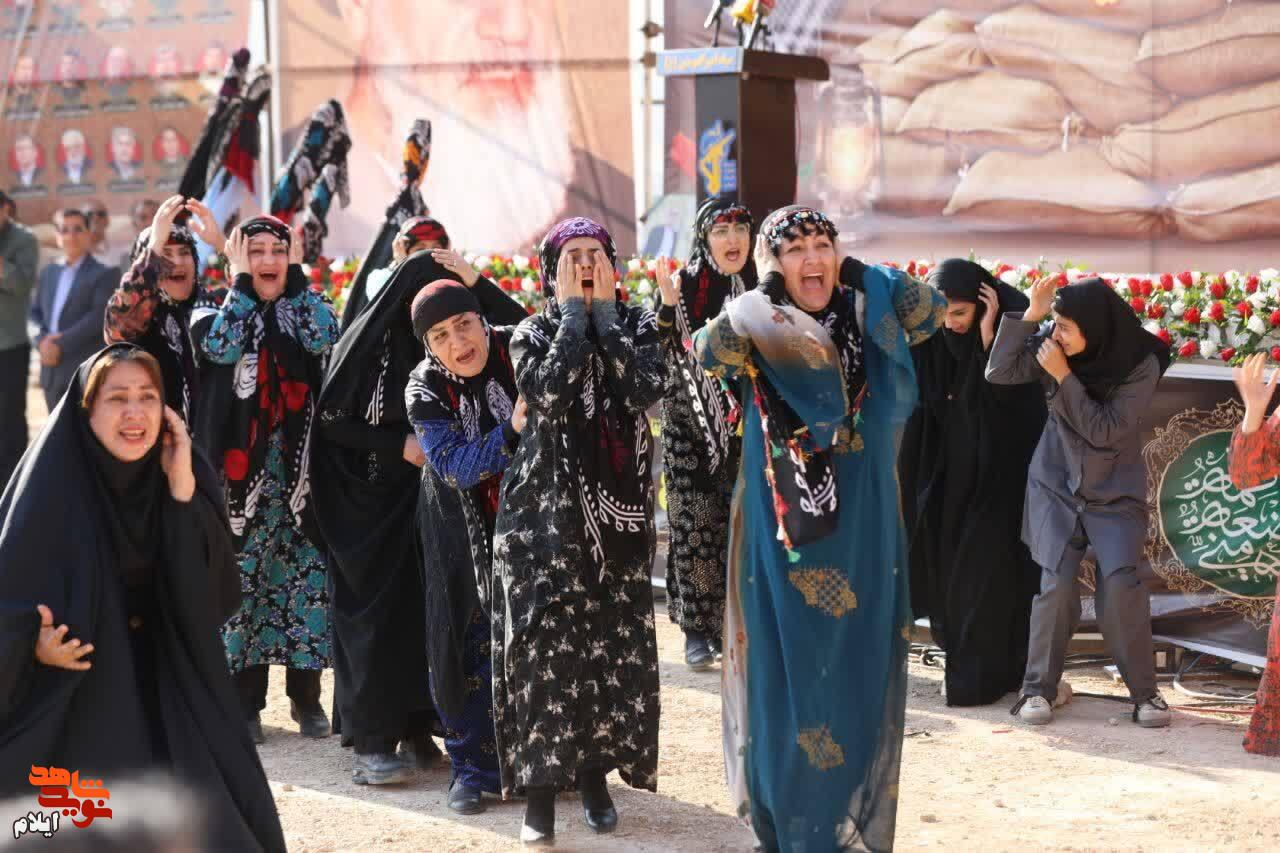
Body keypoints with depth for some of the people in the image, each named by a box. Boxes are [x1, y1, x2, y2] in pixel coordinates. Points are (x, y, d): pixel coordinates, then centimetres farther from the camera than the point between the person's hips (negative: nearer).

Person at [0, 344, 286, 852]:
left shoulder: (183, 479, -2)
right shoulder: (53, 484, -13)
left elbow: (216, 589, -11)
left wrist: (183, 488, -19)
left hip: (171, 689, 4)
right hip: (74, 699, -3)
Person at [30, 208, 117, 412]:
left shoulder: (103, 274, 0)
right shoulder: (49, 273, 19)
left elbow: (99, 316, -12)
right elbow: (34, 313, 14)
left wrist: (61, 345, -16)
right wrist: (42, 339, -7)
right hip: (52, 374, 6)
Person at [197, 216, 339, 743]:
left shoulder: (305, 306, 9)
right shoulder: (222, 311, 5)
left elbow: (324, 339, -13)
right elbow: (220, 347, -17)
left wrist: (296, 276, -5)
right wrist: (241, 284, -9)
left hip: (300, 461, 1)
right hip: (242, 463, -1)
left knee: (308, 572, 2)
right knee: (244, 573, 0)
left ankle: (306, 695, 12)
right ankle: (246, 699, 9)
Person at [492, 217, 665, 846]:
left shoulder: (636, 324, 6)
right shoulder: (534, 333, 2)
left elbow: (647, 389, -15)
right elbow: (546, 397, -19)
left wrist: (604, 311, -11)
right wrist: (572, 314, -12)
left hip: (618, 505, 2)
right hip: (547, 509, -2)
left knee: (614, 639, 5)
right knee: (546, 639, -7)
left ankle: (595, 775, 18)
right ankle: (540, 786, -3)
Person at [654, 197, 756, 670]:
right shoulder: (684, 288, -5)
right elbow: (662, 360, -11)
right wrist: (667, 308, -24)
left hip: (742, 430, 3)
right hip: (692, 427, -3)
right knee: (695, 524, 0)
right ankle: (696, 629, 9)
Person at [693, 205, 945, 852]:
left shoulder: (864, 323, 5)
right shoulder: (760, 330, -6)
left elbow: (932, 311, -3)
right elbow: (710, 353, -24)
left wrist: (856, 274, -6)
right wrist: (767, 286, -17)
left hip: (863, 532, 3)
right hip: (787, 533, -3)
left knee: (860, 676, 9)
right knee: (790, 674, 2)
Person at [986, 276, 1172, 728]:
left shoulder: (1141, 365, -17)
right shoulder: (1054, 346, -9)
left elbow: (1103, 430, -20)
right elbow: (999, 372, -14)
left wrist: (1063, 377, -26)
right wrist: (1029, 315, -21)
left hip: (1115, 490, -2)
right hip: (1056, 484, 2)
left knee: (1122, 582, -16)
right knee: (1056, 581, -9)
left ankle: (1143, 689, -1)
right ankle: (1040, 686, 4)